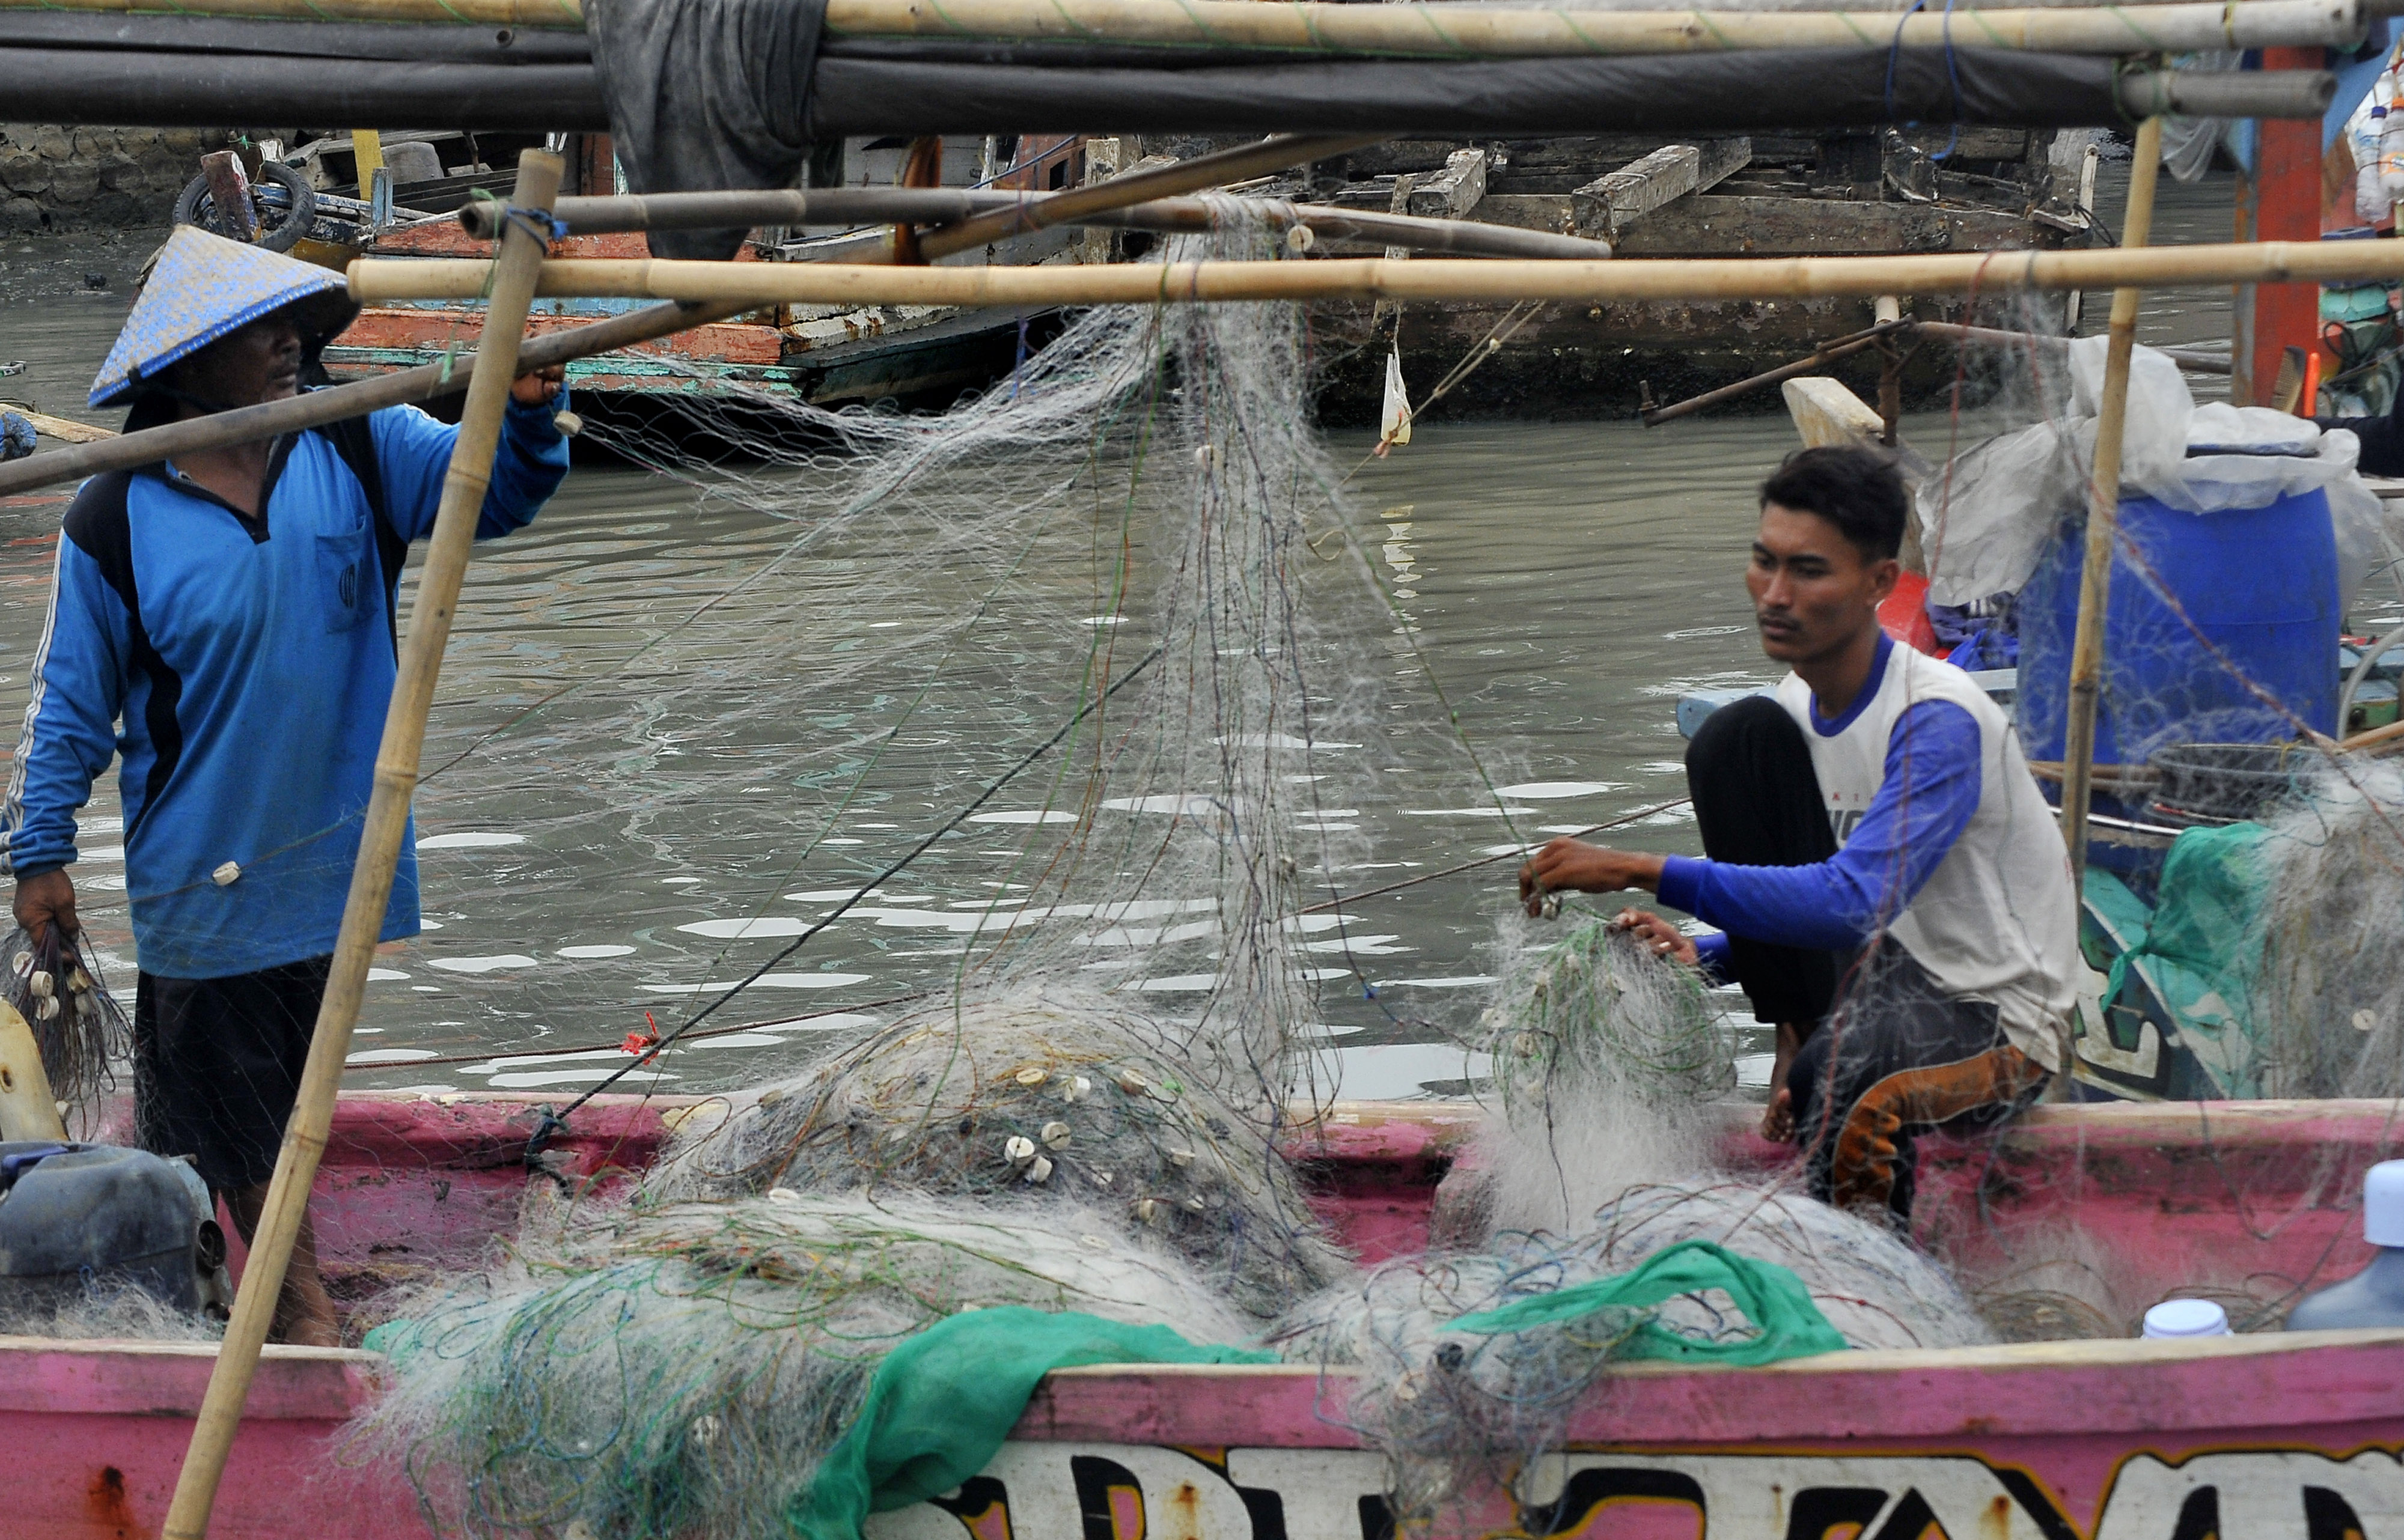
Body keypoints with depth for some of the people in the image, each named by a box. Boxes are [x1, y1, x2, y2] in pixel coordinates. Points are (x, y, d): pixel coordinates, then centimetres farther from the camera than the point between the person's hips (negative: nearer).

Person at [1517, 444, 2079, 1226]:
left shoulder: (1940, 721, -23)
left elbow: (1855, 904, -37)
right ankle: (1802, 1045, -6)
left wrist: (1643, 871, -39)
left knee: (1842, 1071, -43)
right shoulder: (1797, 708, 3)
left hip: (1999, 1026, -8)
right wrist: (1707, 956, -10)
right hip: (1876, 982, 8)